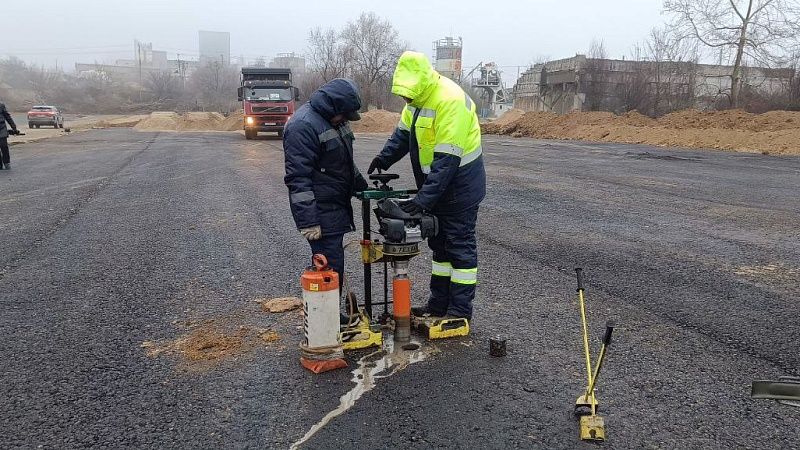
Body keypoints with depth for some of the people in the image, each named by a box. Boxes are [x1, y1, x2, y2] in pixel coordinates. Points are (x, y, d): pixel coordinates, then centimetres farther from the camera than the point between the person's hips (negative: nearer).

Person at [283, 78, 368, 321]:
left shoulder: (333, 119, 11)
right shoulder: (302, 126, -19)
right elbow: (298, 179, -23)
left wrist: (361, 186, 31)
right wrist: (308, 222, -25)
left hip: (337, 207, 9)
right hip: (320, 213, -9)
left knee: (334, 263, 15)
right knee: (331, 266, -6)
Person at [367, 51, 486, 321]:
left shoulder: (450, 101, -27)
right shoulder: (418, 97, 2)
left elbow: (446, 159, -30)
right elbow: (403, 132, 12)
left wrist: (424, 198, -31)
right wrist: (384, 158, -5)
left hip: (459, 184, -9)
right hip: (437, 185, 9)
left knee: (460, 246, -1)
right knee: (439, 243, 15)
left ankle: (460, 311, 9)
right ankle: (439, 304, 26)